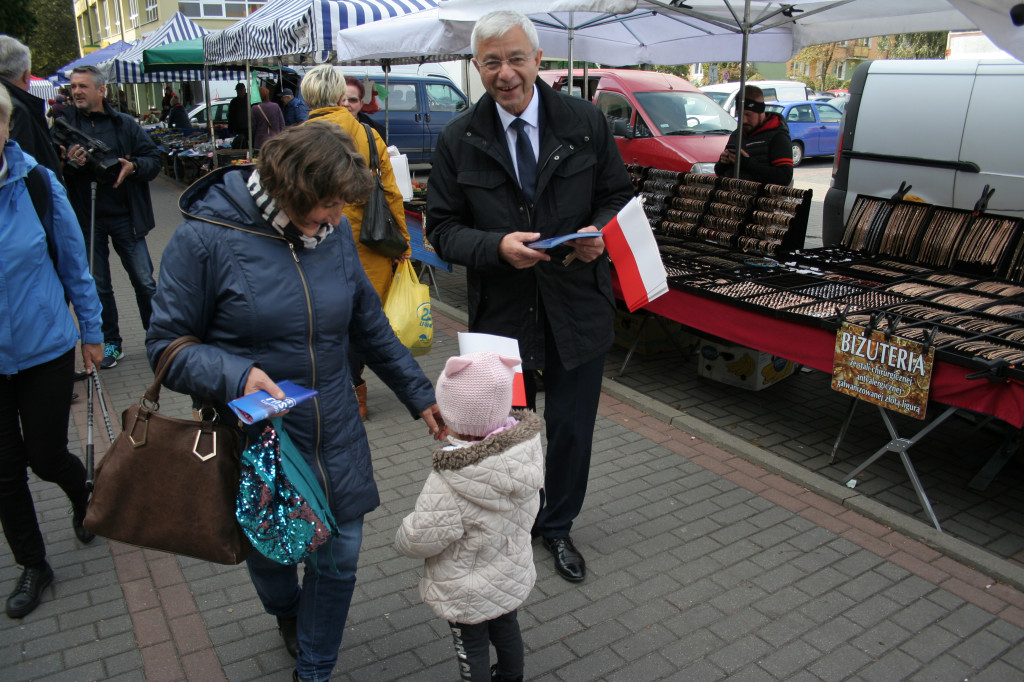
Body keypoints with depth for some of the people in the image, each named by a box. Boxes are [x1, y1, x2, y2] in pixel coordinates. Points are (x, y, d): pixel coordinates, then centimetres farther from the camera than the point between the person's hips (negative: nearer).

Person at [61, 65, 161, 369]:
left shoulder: (125, 124, 4)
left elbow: (155, 159, 3)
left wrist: (133, 166, -17)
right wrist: (69, 162, -19)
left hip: (125, 216, -1)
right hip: (85, 218, 1)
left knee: (145, 281, 2)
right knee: (98, 286, 9)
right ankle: (110, 343, 21)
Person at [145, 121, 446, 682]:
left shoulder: (333, 231, -2)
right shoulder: (207, 237, -15)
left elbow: (371, 327, 8)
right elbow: (167, 344, -10)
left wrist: (419, 394, 10)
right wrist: (235, 375, -28)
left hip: (335, 436, 3)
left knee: (339, 555, 8)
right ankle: (286, 613, 57)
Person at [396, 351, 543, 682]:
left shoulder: (447, 485, -39)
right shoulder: (529, 449, -22)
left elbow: (418, 541, -25)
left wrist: (402, 536, -3)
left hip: (468, 595, -6)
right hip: (513, 575, 6)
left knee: (471, 647, 20)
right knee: (506, 628, 31)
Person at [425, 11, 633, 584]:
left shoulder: (587, 122, -2)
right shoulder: (458, 139, -3)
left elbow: (620, 196, 5)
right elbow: (443, 227, -3)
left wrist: (599, 232, -17)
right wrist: (497, 246, -22)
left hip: (578, 307, 1)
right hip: (501, 314, 0)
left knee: (573, 427, 13)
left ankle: (557, 527, 39)